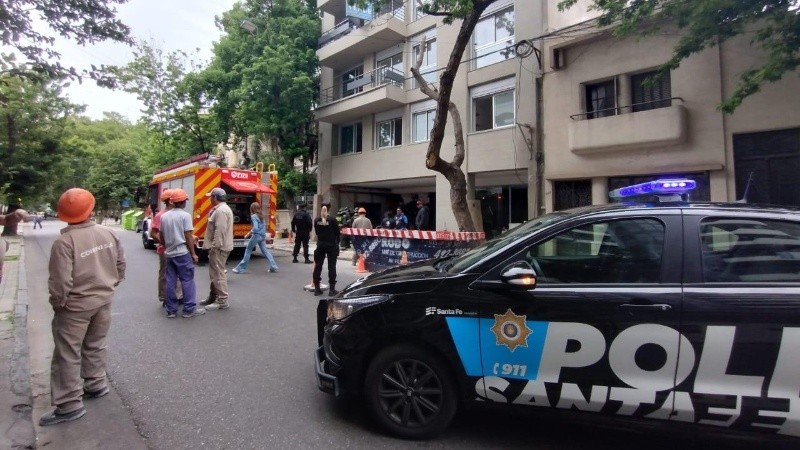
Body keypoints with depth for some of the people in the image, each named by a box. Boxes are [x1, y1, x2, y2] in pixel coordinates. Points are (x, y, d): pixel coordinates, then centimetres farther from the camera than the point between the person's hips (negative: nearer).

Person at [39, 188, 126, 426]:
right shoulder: (109, 233, -3)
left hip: (75, 306, -6)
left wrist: (57, 304, -3)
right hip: (103, 301, 6)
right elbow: (121, 265, 5)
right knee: (95, 346, 22)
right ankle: (96, 384, 35)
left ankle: (70, 405, 12)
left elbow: (61, 282, -20)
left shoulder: (64, 242, -21)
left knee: (68, 355, 5)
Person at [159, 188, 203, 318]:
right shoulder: (185, 215, -10)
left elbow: (161, 236, 14)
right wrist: (193, 253, -6)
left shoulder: (164, 216, 9)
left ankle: (171, 310, 12)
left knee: (170, 281, 8)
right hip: (183, 253, -6)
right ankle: (189, 309, 2)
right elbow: (188, 237, -12)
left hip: (169, 253, 6)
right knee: (187, 281, 0)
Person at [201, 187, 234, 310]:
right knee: (215, 273, 18)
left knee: (218, 274, -8)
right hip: (218, 246, 11)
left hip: (219, 247, -11)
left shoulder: (221, 210, -18)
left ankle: (222, 301, -4)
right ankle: (213, 296, 29)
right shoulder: (222, 208, 17)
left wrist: (215, 246, -24)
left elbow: (220, 231, -25)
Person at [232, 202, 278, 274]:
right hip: (262, 235, 7)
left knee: (248, 251, 5)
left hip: (256, 235, -7)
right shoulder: (261, 216, 10)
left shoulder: (253, 216, -14)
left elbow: (255, 228, -21)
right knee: (265, 251, 10)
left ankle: (240, 268, 11)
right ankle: (273, 267, 2)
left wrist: (250, 233, -8)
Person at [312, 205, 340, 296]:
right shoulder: (332, 220, -10)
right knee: (331, 266, 2)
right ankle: (332, 289, 3)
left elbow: (316, 232, 10)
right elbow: (337, 232, -6)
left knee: (318, 265, 10)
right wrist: (337, 243, 8)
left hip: (320, 244, 3)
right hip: (331, 244, -3)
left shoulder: (316, 220, 1)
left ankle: (317, 288, 13)